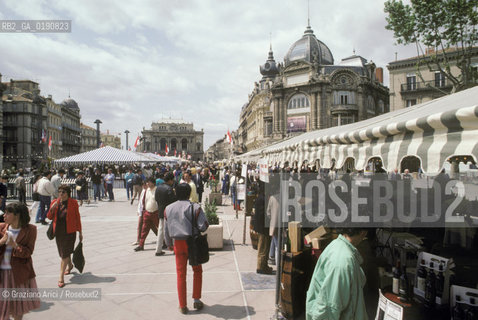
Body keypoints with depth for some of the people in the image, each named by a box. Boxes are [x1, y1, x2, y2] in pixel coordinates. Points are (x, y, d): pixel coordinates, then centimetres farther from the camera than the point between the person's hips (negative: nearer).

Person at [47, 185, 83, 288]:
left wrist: (80, 232, 0)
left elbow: (77, 217, -1)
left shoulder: (73, 202, -6)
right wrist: (52, 208, -14)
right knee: (63, 252, 19)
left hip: (69, 231, -4)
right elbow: (49, 217, 6)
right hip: (58, 231, 5)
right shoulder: (55, 202, 3)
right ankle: (70, 265, 47)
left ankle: (61, 277, -2)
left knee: (65, 254, -7)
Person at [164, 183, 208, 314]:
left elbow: (166, 229, 7)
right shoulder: (195, 207, -11)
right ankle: (196, 300, 23)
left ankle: (183, 306, 18)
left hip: (178, 243, 2)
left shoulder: (168, 209, 1)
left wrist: (169, 243, 20)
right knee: (197, 271, 18)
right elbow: (203, 226, -16)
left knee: (181, 274, 12)